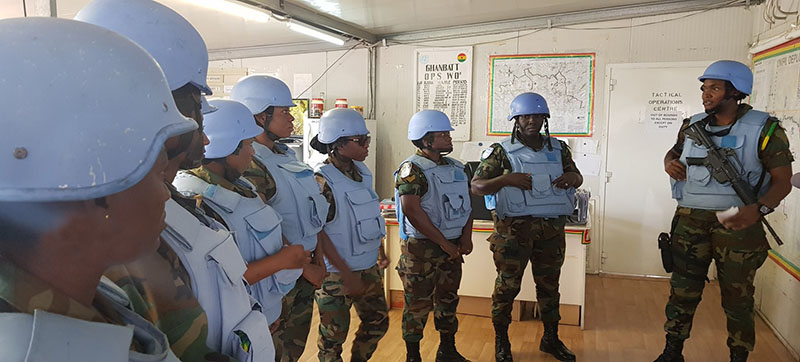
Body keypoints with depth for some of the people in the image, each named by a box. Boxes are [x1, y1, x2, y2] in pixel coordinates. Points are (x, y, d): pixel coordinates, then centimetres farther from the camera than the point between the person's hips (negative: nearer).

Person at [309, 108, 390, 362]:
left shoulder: (361, 172, 3)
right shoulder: (323, 181, -20)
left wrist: (381, 252, 16)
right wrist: (344, 272, -20)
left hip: (369, 268, 8)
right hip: (336, 274, -8)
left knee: (377, 322, 20)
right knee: (334, 335, 8)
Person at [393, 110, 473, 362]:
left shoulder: (456, 167, 11)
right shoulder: (412, 169, -13)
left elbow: (466, 204, 15)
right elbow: (412, 210, -22)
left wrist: (466, 237, -1)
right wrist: (444, 243, -18)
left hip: (452, 247, 7)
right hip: (421, 248, -7)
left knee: (448, 299, 17)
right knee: (418, 303, 2)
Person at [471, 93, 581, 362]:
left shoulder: (558, 149, 10)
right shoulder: (502, 151, -3)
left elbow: (577, 178, 20)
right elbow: (476, 186, -7)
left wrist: (572, 177, -5)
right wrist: (507, 179, -24)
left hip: (552, 228, 4)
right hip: (514, 229, -4)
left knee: (549, 284, 15)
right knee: (507, 285, 3)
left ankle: (551, 339, 33)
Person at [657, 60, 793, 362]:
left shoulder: (764, 129, -5)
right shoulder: (693, 125, 7)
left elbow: (782, 181, -6)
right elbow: (673, 152, 25)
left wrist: (759, 209, -24)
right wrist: (669, 163, 0)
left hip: (736, 223, -3)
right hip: (691, 220, 3)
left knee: (737, 297, 9)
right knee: (682, 290, 6)